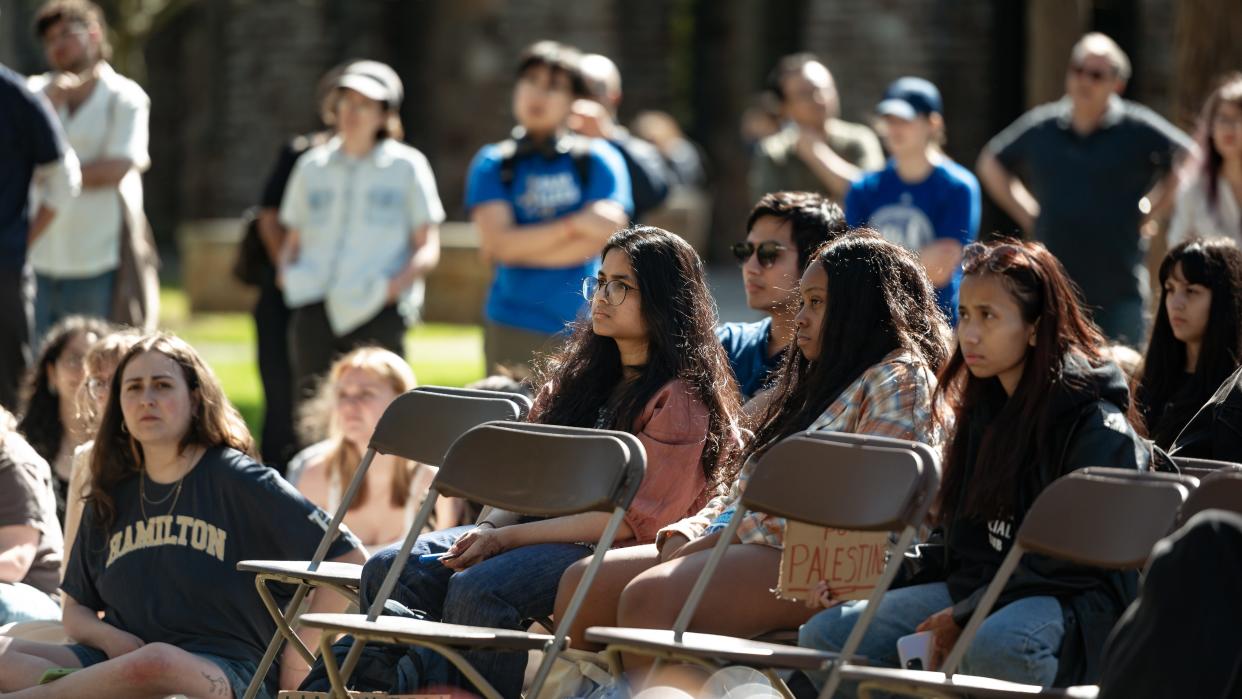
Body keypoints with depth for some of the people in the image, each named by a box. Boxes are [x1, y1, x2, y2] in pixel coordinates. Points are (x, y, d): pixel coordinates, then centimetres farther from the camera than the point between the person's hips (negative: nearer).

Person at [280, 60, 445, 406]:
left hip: (377, 312, -3)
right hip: (314, 309, 3)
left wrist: (396, 284, -13)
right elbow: (292, 240, 23)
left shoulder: (406, 166, 8)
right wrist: (287, 272, 1)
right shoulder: (312, 166, 18)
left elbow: (428, 248, 5)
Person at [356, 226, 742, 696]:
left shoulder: (682, 398, -6)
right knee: (389, 570, -14)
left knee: (476, 591, -34)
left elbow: (630, 519, -14)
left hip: (603, 551, -8)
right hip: (534, 526, 8)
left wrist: (507, 538, -17)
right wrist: (490, 528, -6)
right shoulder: (581, 372, 18)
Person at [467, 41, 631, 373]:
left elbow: (601, 240, -5)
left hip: (585, 327, 0)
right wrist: (574, 224, -8)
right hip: (514, 330, 0)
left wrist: (522, 246, -5)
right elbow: (497, 241, -5)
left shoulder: (599, 159, 9)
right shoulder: (492, 165, 10)